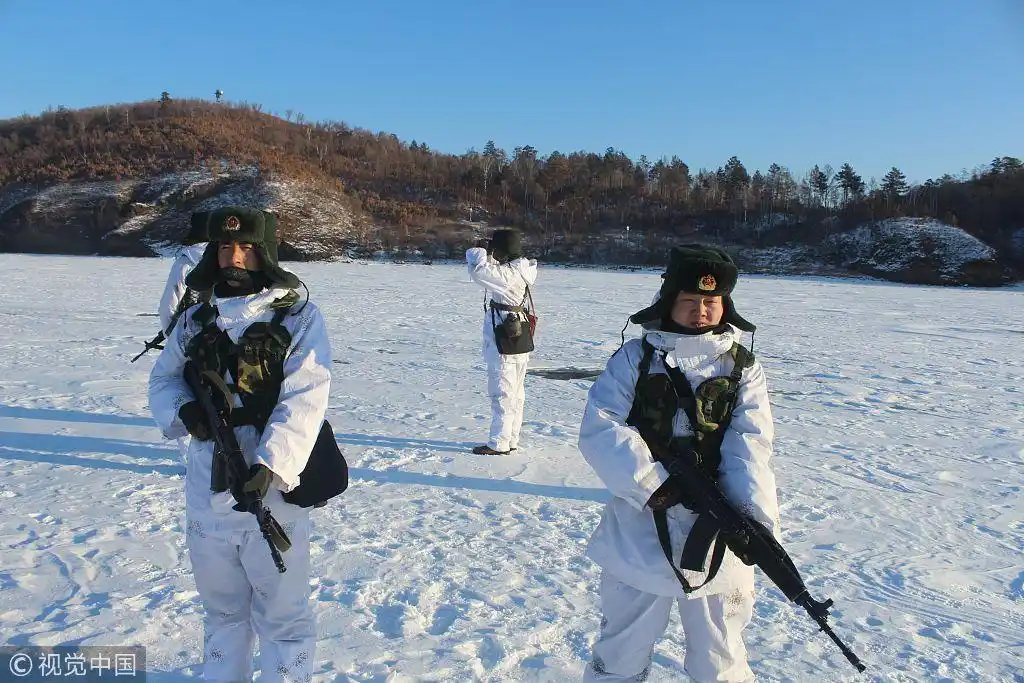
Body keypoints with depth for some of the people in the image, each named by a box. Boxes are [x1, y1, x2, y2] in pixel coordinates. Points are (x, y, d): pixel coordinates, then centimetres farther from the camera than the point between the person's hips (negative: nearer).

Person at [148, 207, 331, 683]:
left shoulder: (299, 318, -6)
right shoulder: (196, 321, 8)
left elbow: (303, 401, -16)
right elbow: (163, 379, 16)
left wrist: (271, 466, -30)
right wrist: (183, 410, -8)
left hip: (272, 491, -5)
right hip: (206, 493, 5)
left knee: (281, 615, 7)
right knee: (221, 609, 23)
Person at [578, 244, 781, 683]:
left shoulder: (743, 367, 4)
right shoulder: (635, 358, 1)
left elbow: (748, 447, -8)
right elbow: (599, 428, -10)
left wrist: (757, 517, -23)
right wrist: (653, 484, -20)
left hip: (717, 540, 1)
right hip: (640, 534, -1)